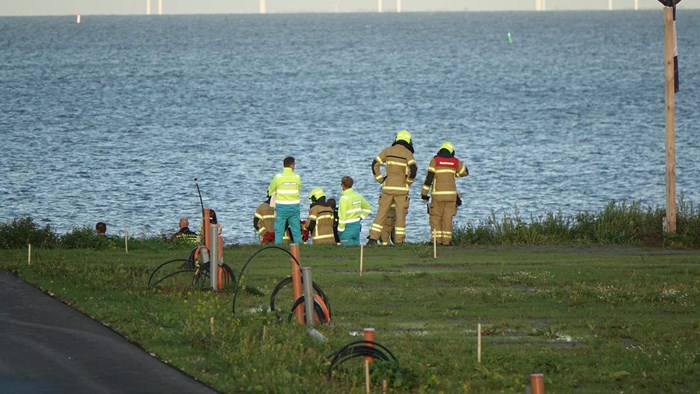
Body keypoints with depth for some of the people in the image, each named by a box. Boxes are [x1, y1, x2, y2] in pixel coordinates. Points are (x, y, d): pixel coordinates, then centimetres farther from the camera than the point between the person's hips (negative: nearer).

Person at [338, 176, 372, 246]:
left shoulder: (344, 198, -16)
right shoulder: (358, 196, 6)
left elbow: (342, 216, -18)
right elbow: (368, 208, 18)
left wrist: (340, 229, -11)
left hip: (347, 227, -7)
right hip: (357, 226, 7)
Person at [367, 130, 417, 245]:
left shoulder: (388, 150, 6)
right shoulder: (408, 153, -5)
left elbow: (375, 164, 2)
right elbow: (413, 168, -19)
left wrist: (380, 179, 7)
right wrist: (409, 181, -3)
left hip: (388, 187, 3)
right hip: (401, 188, -3)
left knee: (381, 214, 6)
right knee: (400, 215, 3)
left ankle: (373, 238, 0)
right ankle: (399, 241, 1)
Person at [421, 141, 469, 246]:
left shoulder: (435, 160, -3)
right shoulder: (455, 162, 5)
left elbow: (429, 177, -8)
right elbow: (465, 171, 23)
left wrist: (424, 194, -5)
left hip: (437, 194, -2)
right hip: (451, 194, 2)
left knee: (435, 217, 6)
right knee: (447, 218, 5)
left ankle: (437, 239, -3)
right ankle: (446, 240, 1)